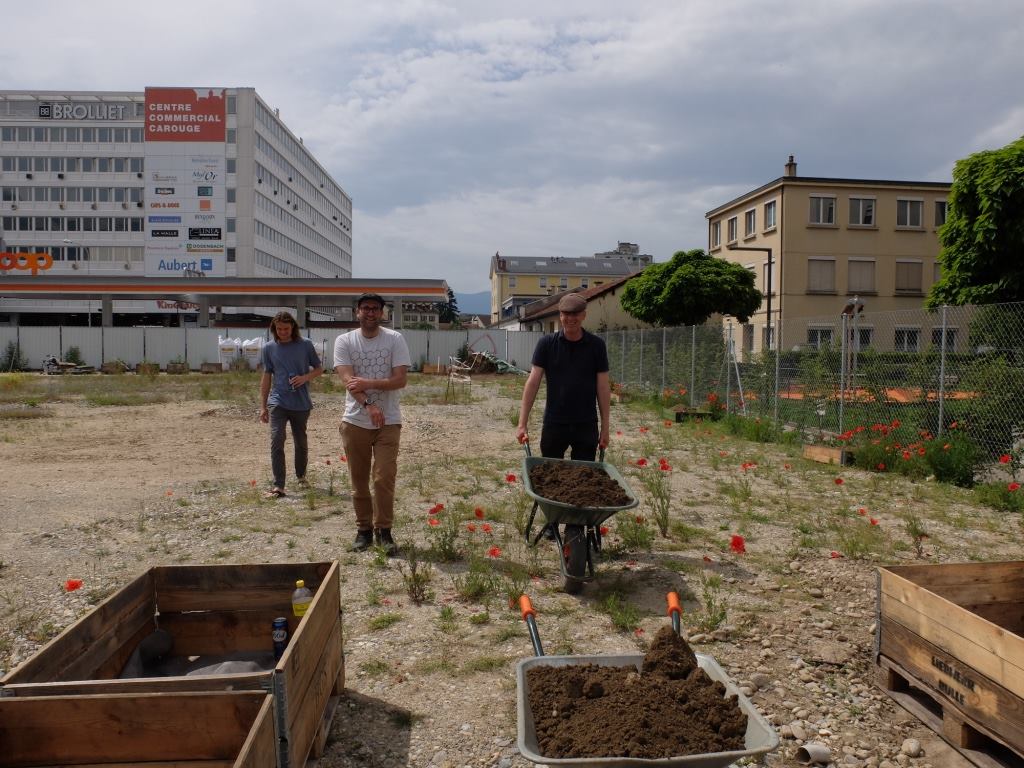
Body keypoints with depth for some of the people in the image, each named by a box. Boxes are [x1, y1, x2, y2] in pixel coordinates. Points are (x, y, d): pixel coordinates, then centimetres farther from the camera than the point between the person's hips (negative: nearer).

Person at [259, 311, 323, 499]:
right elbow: (266, 377, 9)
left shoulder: (305, 345, -1)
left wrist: (305, 377, -14)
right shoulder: (269, 348, 3)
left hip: (301, 404, 0)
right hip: (278, 402, 0)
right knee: (276, 441, -13)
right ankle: (278, 486, -10)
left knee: (301, 442, 14)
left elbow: (319, 369, 7)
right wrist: (263, 406, 7)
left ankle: (301, 476, 36)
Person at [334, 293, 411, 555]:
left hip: (388, 422, -1)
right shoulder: (344, 341, 0)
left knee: (384, 478, -5)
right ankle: (364, 529, 23)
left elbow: (400, 380, -10)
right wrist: (369, 406, -24)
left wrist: (367, 383, -20)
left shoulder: (395, 339, -1)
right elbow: (348, 381, -12)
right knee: (359, 480, 10)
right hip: (355, 421, 1)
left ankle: (384, 531, 9)